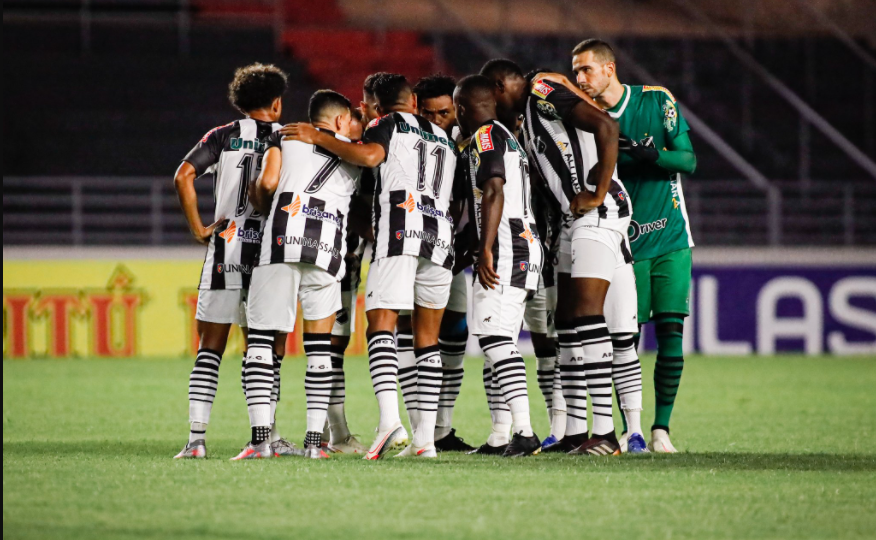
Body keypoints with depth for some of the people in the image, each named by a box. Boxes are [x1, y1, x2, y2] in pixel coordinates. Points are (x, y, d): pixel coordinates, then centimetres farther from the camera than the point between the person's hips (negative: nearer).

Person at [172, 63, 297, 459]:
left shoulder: (223, 137, 7)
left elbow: (184, 176, -6)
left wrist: (198, 229, 0)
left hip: (225, 247, 0)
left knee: (210, 346, 4)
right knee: (269, 349, 9)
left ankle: (196, 437, -5)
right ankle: (269, 436, 7)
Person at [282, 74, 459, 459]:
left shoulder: (389, 124, 12)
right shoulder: (444, 140, 31)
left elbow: (368, 155, -10)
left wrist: (318, 138, -1)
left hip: (400, 225, -6)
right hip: (441, 234, 6)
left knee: (381, 325, -11)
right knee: (427, 337, 9)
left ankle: (389, 418, -31)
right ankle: (425, 437, 3)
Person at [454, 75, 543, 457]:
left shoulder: (485, 137, -7)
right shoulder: (507, 137, 23)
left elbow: (494, 195, -17)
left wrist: (485, 250, -21)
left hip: (506, 249, -10)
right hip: (527, 243, 10)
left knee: (495, 337, -15)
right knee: (499, 339, 12)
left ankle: (524, 431, -24)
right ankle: (500, 436, 12)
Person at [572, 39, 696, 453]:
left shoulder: (658, 101, -1)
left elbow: (689, 162, -3)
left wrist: (656, 155, -20)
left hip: (671, 240, 0)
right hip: (625, 243, 0)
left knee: (671, 333, -5)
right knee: (626, 338, -3)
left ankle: (661, 427, 1)